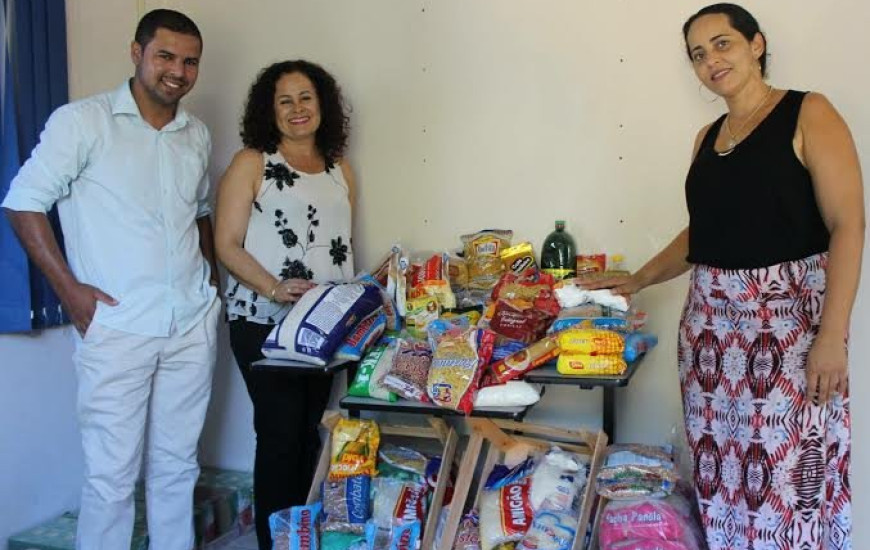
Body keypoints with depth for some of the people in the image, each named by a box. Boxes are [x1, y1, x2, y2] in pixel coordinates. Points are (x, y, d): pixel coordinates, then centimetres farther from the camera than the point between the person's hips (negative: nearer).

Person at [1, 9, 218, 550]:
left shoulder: (198, 135, 11)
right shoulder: (83, 121, -5)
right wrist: (69, 287, -11)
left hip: (193, 326, 5)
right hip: (117, 327, -5)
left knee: (178, 466, 14)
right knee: (112, 475, 0)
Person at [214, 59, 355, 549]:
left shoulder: (341, 170, 14)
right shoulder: (252, 164, 0)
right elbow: (227, 245, -6)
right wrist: (275, 290, -20)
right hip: (264, 323, -4)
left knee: (311, 432, 8)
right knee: (281, 433, -4)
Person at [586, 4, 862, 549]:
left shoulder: (809, 115, -3)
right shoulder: (708, 137, 16)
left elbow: (848, 225, -10)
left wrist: (833, 335, -17)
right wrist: (638, 280, 18)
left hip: (789, 315, -6)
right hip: (711, 317, 6)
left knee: (790, 472, -6)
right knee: (719, 467, 6)